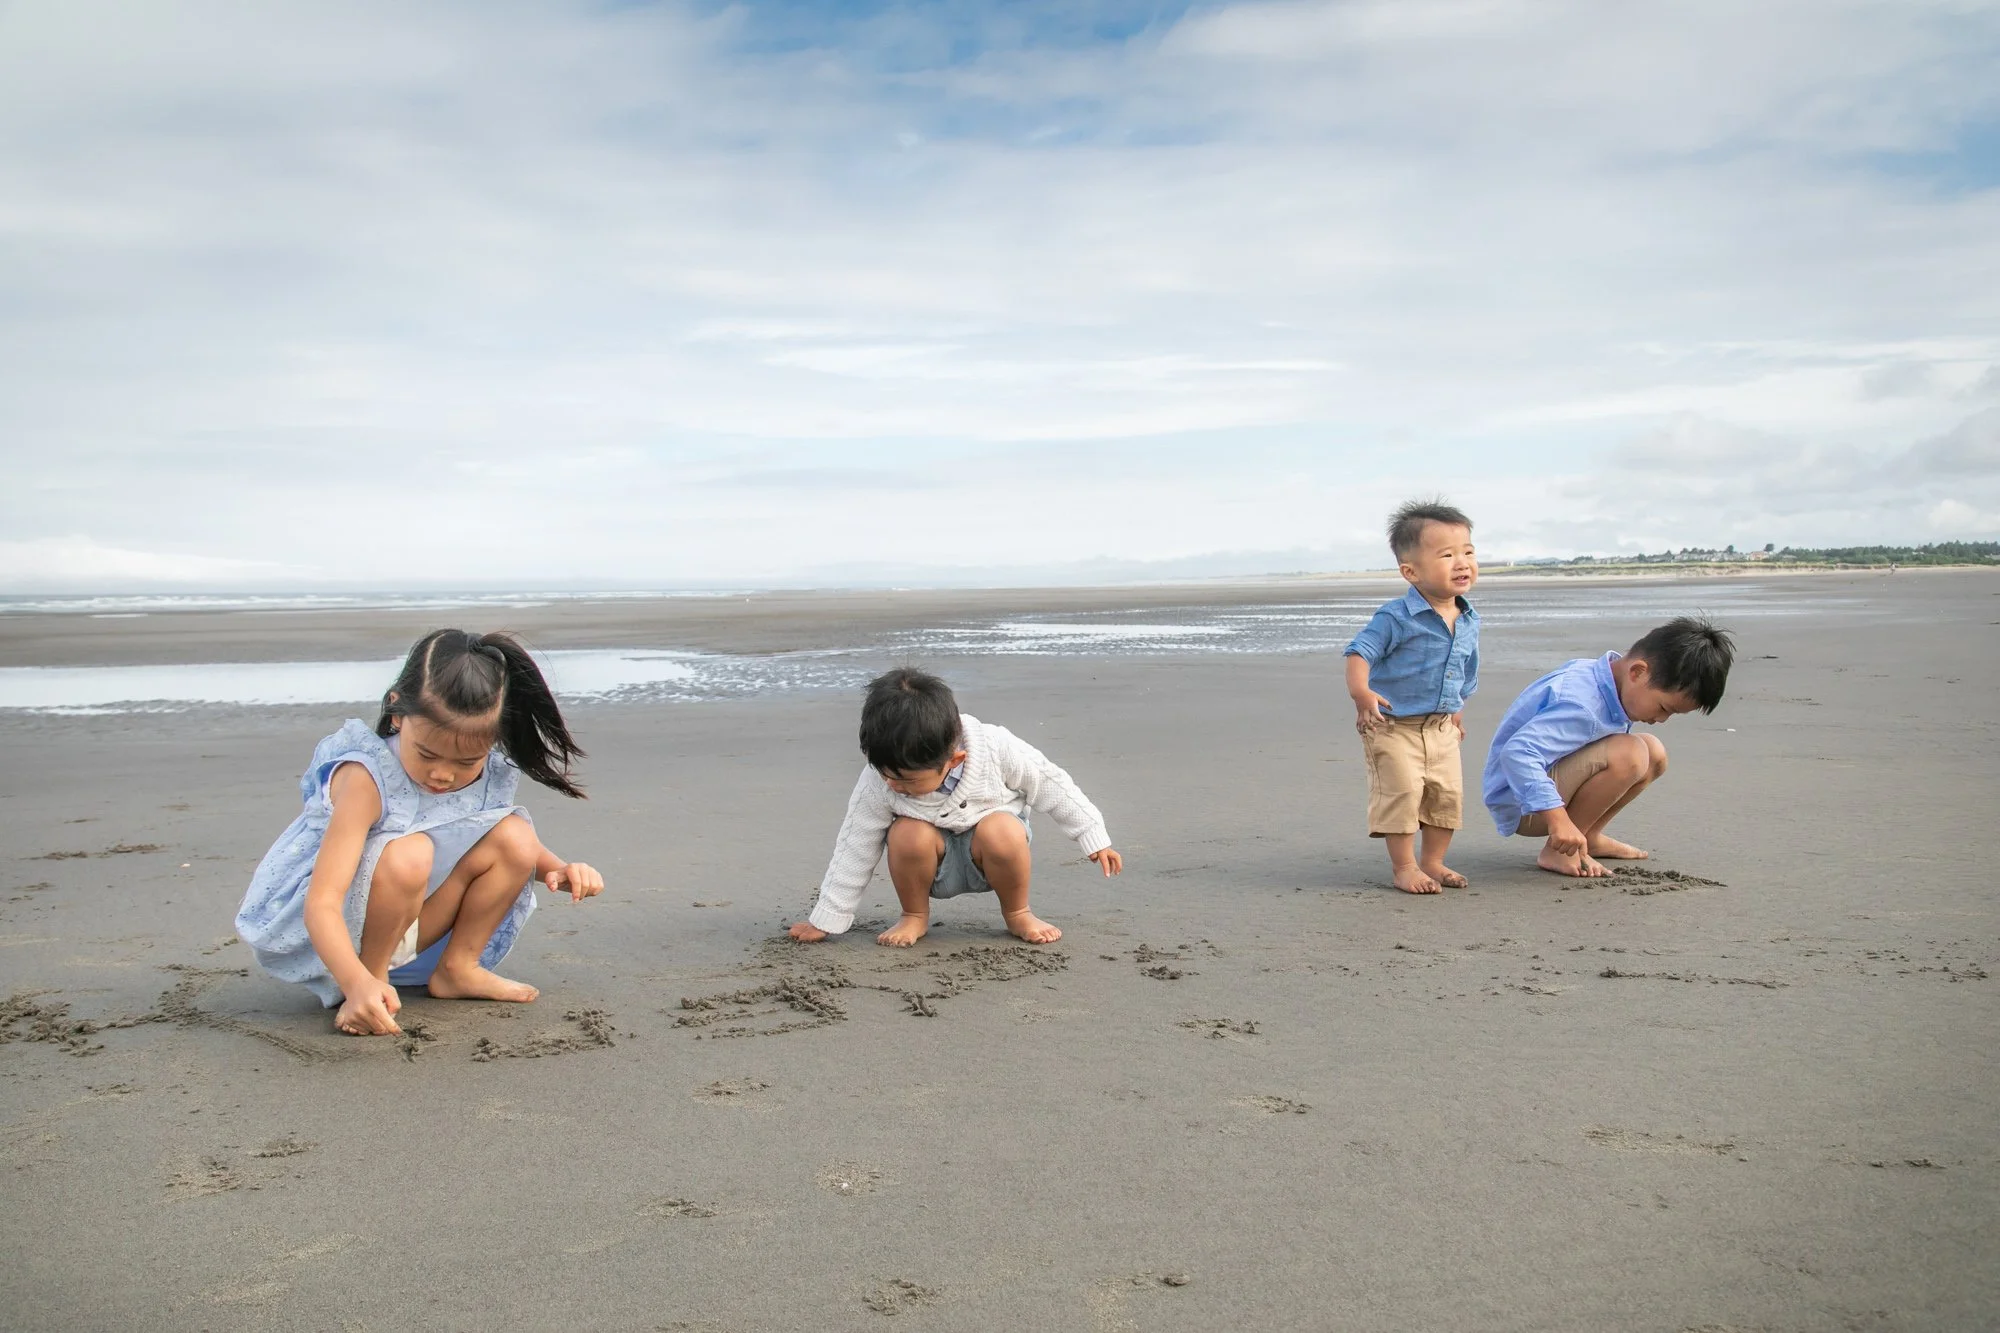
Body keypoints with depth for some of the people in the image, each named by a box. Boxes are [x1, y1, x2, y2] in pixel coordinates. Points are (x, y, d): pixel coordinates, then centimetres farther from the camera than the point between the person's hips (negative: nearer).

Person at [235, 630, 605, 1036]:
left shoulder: (490, 776, -10)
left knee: (515, 834, -9)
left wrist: (561, 870, -14)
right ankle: (374, 974, -12)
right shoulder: (367, 779, -28)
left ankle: (457, 968, 1)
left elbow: (518, 850, 10)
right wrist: (357, 982, -50)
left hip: (412, 930, 6)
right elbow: (321, 903, -34)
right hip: (338, 938, -6)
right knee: (407, 854, -35)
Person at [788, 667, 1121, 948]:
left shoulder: (997, 749, -28)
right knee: (908, 834, -32)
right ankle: (914, 917, -3)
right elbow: (854, 851, -11)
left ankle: (1017, 913, -5)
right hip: (936, 864, 1)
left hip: (989, 858, 0)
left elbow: (1053, 787, -10)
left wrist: (1093, 837, -1)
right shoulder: (877, 783, -24)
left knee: (1001, 830, -34)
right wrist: (826, 920, -6)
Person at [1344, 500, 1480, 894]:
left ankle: (1432, 861, 25)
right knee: (1401, 791, -9)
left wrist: (1457, 713, 24)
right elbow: (1360, 651, -23)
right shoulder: (1396, 617, -19)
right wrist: (1361, 692, -40)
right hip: (1393, 725, -6)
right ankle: (1403, 866, 4)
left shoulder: (1469, 622, 3)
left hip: (1441, 728, 7)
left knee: (1448, 794, 9)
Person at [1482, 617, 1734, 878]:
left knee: (1655, 754, 4)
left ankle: (1589, 837, 10)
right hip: (1519, 801, -10)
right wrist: (1557, 818, -45)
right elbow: (1517, 752, -40)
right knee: (1629, 754, -29)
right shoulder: (1581, 704, -29)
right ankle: (1558, 851, -17)